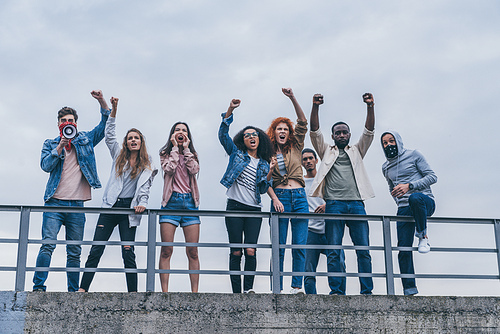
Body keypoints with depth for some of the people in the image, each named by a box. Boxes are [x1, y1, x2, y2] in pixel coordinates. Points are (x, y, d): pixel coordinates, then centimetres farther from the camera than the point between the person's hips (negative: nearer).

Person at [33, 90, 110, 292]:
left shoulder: (86, 140, 16)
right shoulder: (50, 144, 14)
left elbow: (105, 125, 10)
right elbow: (45, 165, -2)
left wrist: (102, 102, -3)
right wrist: (60, 146, -11)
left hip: (77, 205, 1)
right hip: (55, 202, -1)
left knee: (74, 252, 3)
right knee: (48, 245, -14)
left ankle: (73, 291, 7)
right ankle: (38, 287, -15)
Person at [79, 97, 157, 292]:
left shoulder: (147, 165, 11)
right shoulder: (119, 156, 15)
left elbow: (145, 188, 5)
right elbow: (109, 136, 9)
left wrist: (142, 204, -14)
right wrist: (113, 111, 3)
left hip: (129, 209, -1)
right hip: (110, 206, 2)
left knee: (128, 253, -6)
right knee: (96, 250, -4)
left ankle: (133, 293, -1)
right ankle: (82, 289, -5)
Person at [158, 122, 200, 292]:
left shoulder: (192, 155, 18)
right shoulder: (165, 153, 12)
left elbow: (194, 170, -3)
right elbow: (169, 169, -8)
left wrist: (186, 148, 0)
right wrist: (175, 147, -1)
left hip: (189, 202, 2)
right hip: (171, 201, -2)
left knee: (193, 252, -3)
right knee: (166, 250, -8)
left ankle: (194, 291, -1)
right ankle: (164, 291, -7)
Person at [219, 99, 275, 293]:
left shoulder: (264, 164, 15)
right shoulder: (237, 154, 9)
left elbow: (263, 189, 9)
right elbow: (223, 134, -3)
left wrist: (270, 173, -7)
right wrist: (230, 111, -14)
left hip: (254, 210, 2)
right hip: (235, 207, -2)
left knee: (250, 251, -9)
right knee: (236, 252, -2)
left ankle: (248, 288, -1)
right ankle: (236, 292, 2)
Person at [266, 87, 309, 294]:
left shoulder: (295, 148, 14)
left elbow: (303, 122, 6)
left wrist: (293, 98, -3)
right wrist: (275, 199, -12)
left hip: (299, 198, 2)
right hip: (279, 198, -2)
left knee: (300, 245, -3)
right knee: (279, 246, -4)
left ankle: (297, 286, -1)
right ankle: (277, 288, -2)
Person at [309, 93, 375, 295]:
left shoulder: (357, 151, 23)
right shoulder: (327, 152, 21)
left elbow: (369, 132, 11)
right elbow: (315, 132, 8)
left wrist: (370, 107, -5)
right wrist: (315, 107, -8)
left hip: (356, 204, 1)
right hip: (334, 204, -1)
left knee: (363, 250, -5)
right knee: (334, 251, -7)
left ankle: (367, 291, -5)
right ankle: (337, 292, -7)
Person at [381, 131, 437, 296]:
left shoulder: (413, 155, 5)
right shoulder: (386, 167, 19)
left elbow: (432, 177, -2)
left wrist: (409, 186, -14)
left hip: (425, 202, -4)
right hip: (404, 209, 4)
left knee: (415, 198, -42)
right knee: (403, 248, -10)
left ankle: (423, 236, -19)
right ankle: (409, 290, -7)